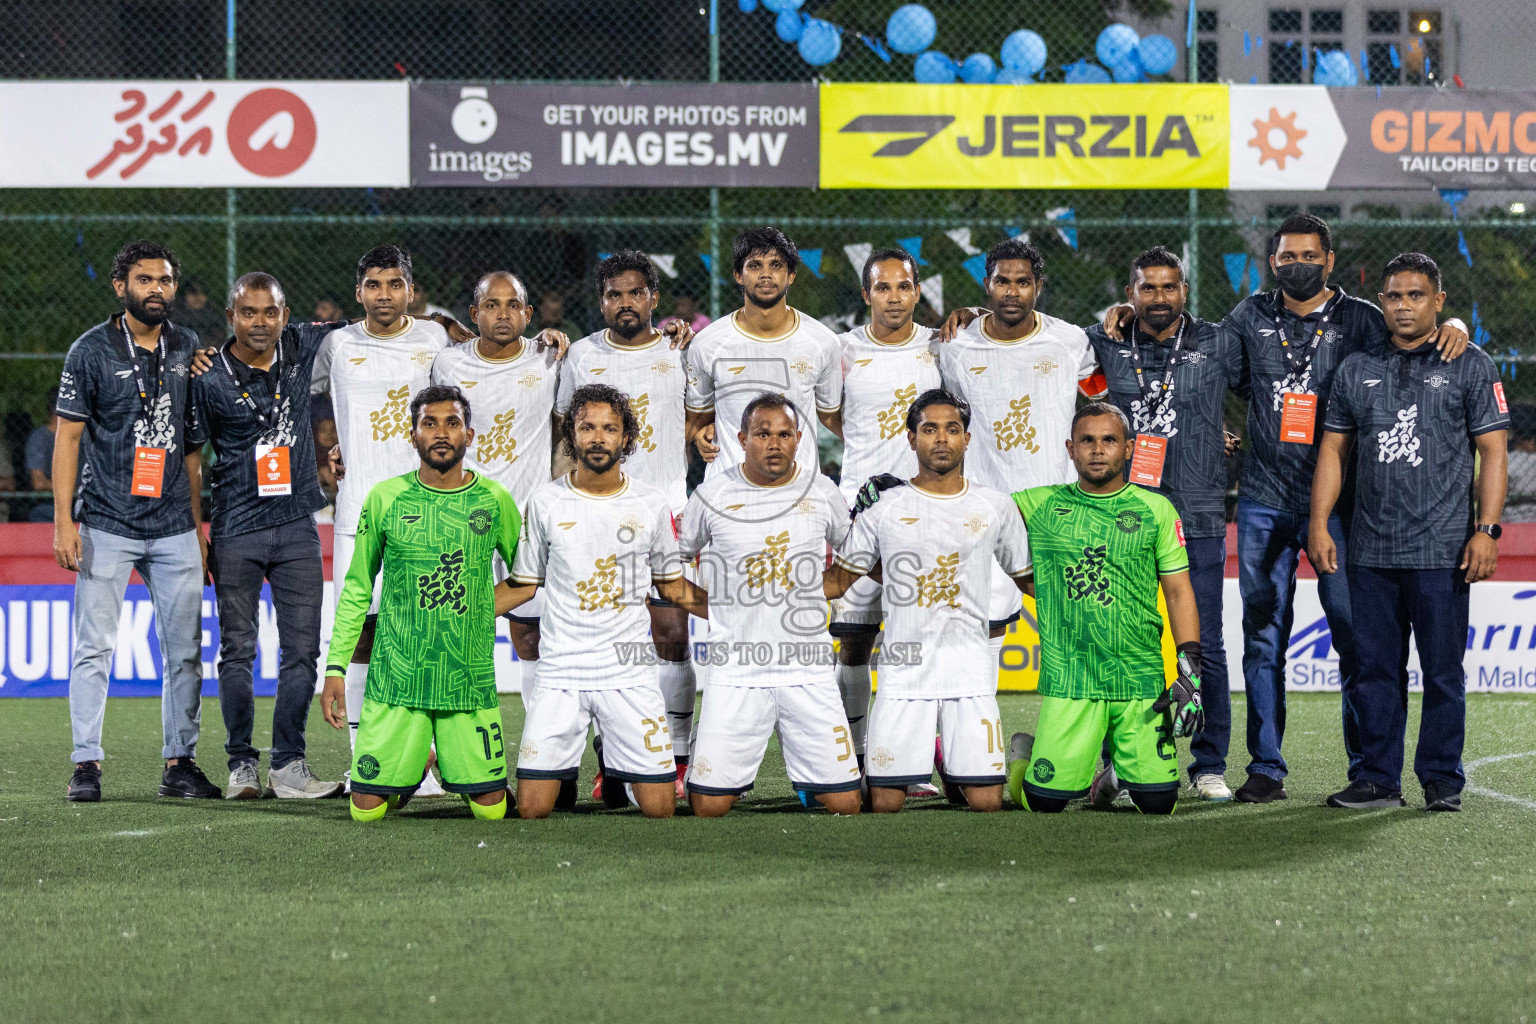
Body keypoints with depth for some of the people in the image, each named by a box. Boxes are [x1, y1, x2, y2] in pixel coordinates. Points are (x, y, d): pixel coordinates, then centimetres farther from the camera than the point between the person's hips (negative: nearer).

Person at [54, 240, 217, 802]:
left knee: (185, 650, 4)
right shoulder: (92, 350, -3)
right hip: (106, 525, -4)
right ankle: (86, 764, 1)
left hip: (174, 529, 4)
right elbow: (68, 436, -3)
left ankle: (180, 762, 12)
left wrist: (197, 522, 14)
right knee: (94, 647, -4)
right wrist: (63, 520, -11)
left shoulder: (187, 348, 10)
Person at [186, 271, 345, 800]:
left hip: (297, 526, 3)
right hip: (236, 532, -3)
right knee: (237, 651, 2)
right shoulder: (209, 378, -5)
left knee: (302, 650, 1)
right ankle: (241, 765, 10)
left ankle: (288, 765, 6)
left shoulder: (304, 348, 2)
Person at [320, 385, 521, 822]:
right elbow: (356, 590, 7)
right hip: (395, 682, -1)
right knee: (367, 810, -4)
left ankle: (464, 777, 32)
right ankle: (412, 771, 29)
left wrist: (494, 601, 3)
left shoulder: (495, 500, 3)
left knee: (491, 809, -2)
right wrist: (335, 668, 2)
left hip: (472, 684, 1)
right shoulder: (385, 498, 1)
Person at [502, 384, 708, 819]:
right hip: (560, 671, 0)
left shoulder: (650, 504, 4)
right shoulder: (546, 501, 2)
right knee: (532, 809, -7)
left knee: (659, 808, -5)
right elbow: (523, 585, 11)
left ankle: (620, 768, 27)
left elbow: (673, 586, 14)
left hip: (631, 673, 1)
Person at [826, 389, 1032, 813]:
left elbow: (1028, 579, 20)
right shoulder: (883, 509, 6)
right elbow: (838, 580, 12)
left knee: (987, 801, -9)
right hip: (903, 676, 0)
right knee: (884, 802, -5)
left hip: (972, 677, 0)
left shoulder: (996, 507, 9)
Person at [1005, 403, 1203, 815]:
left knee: (1157, 803, -5)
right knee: (1045, 802, -6)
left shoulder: (1156, 510, 8)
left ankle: (1117, 767, 29)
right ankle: (1024, 754, 28)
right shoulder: (1040, 506, 6)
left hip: (1142, 681, 1)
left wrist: (1190, 669, -2)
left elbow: (1178, 591, 7)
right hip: (1069, 683, -1)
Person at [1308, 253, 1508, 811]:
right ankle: (1377, 779, 13)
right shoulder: (1356, 370, 13)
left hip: (1442, 552, -3)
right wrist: (1319, 524, 5)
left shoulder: (1472, 367, 4)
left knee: (1443, 670, -1)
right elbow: (1332, 449, 15)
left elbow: (1493, 451, 0)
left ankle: (1442, 780, 8)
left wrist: (1486, 530, -9)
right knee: (1374, 669, 6)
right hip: (1370, 551, 3)